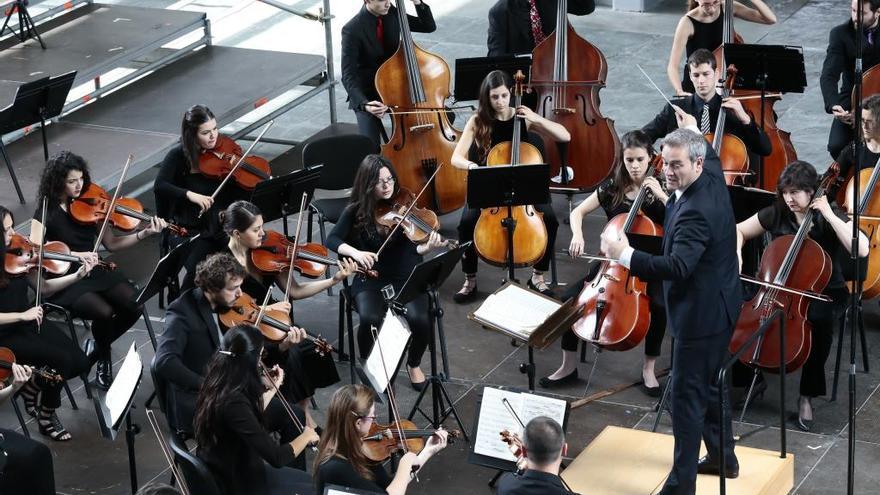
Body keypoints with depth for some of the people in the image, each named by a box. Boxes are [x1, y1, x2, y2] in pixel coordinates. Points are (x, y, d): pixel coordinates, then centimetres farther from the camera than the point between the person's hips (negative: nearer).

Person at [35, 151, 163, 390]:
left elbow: (111, 243, 4)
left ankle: (96, 348, 8)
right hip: (64, 280, -5)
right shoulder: (46, 213, -10)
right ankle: (104, 362, 3)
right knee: (105, 312, -29)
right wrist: (76, 255, -28)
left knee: (134, 306, -18)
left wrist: (145, 233, -9)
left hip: (94, 272, 5)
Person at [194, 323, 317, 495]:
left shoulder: (218, 385, -5)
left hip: (227, 472, 9)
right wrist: (306, 436, -12)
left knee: (307, 480, 22)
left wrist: (272, 389, 17)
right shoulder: (233, 402, -32)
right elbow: (277, 457, -29)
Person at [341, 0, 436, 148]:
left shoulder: (392, 14, -3)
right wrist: (364, 104, -41)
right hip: (368, 94, -5)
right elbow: (348, 76, -24)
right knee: (371, 147, -25)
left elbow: (429, 26, 4)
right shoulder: (352, 30, -20)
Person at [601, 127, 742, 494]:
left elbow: (678, 268, -40)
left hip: (700, 315, -11)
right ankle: (723, 458, 39)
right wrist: (693, 131, 41)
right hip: (717, 307, 11)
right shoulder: (713, 178, 0)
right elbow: (712, 156, 27)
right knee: (710, 384, 24)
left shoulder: (694, 211, -30)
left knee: (686, 395, -4)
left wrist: (625, 255, -47)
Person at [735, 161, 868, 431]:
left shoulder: (831, 217, -11)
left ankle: (807, 396, -21)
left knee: (820, 319, -37)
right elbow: (739, 231, 10)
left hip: (825, 292, -3)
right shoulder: (776, 214, -2)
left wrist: (829, 215, -26)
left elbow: (862, 249, -26)